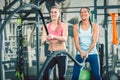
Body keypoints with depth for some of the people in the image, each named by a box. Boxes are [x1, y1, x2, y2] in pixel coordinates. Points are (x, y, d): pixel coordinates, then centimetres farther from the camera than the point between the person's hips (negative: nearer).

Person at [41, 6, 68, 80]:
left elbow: (65, 39, -16)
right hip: (51, 53, 2)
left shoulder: (64, 25, -1)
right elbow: (43, 39, -3)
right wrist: (45, 39, -28)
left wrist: (54, 36, -34)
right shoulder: (47, 26, 6)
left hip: (62, 53, -2)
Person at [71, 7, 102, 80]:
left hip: (93, 54, -1)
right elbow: (76, 41, -5)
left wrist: (87, 52, -22)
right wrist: (81, 52, -22)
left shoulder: (94, 26, 1)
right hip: (80, 54, 1)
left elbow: (94, 41, -8)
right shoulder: (76, 27, 3)